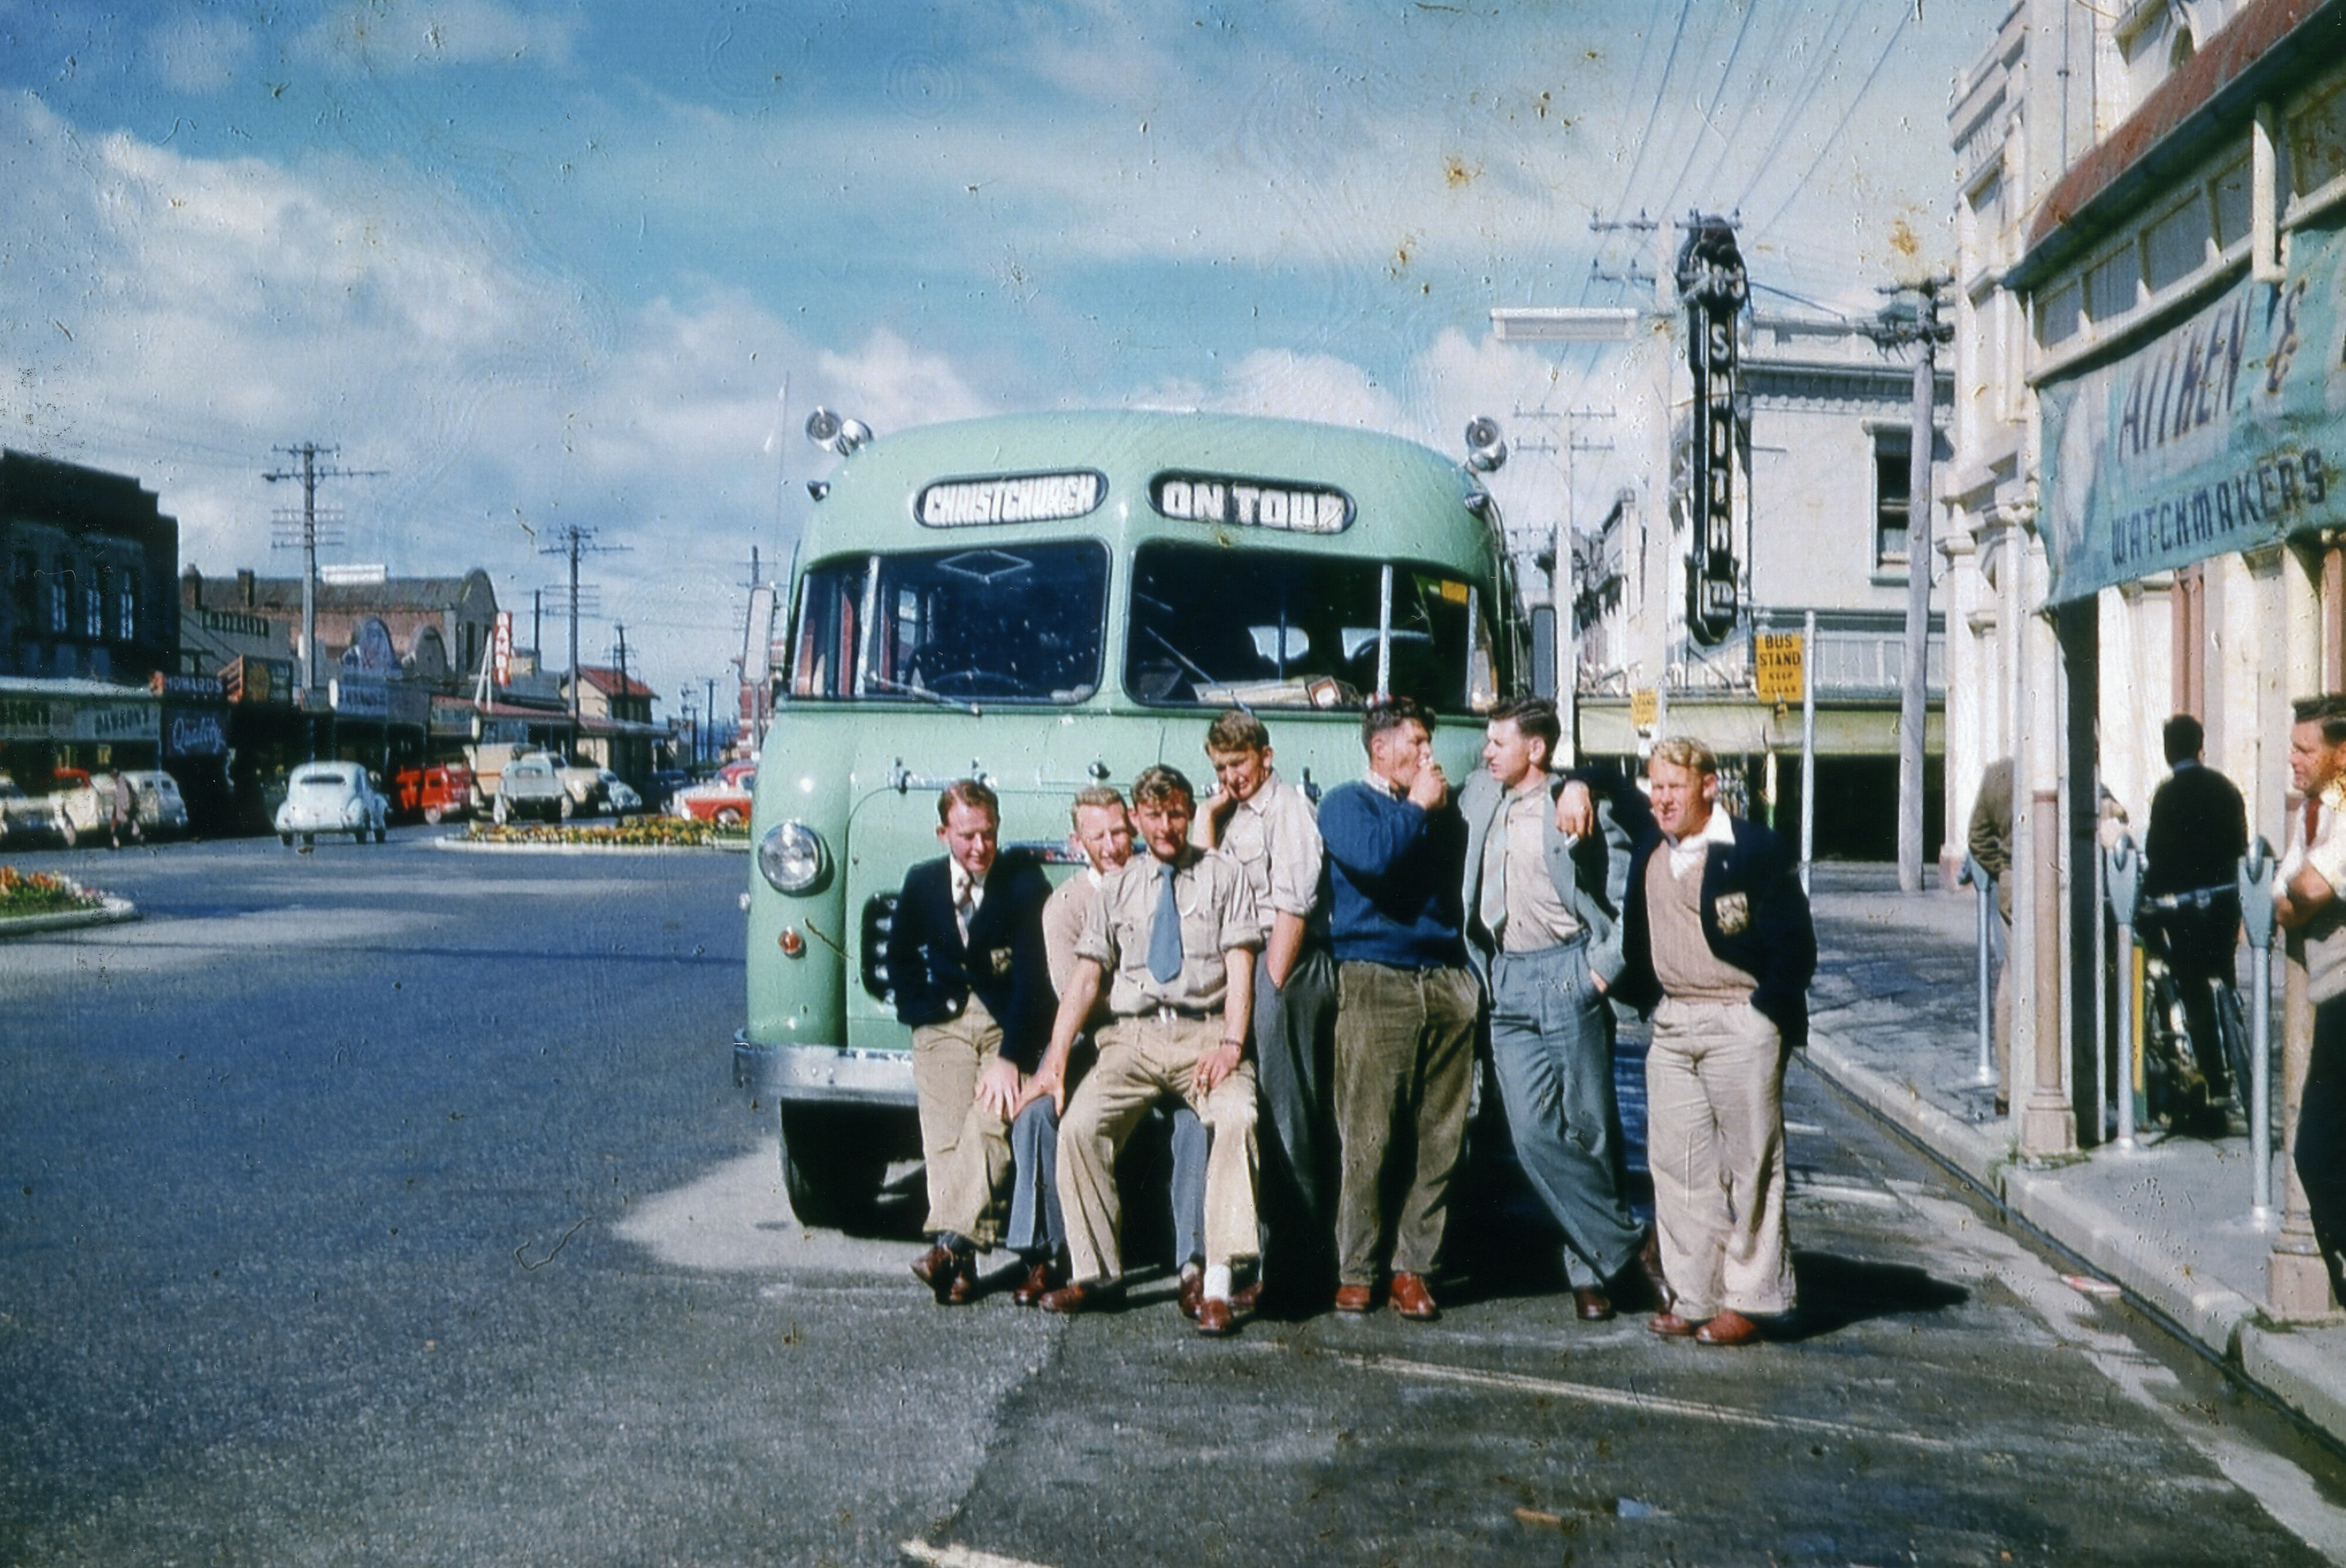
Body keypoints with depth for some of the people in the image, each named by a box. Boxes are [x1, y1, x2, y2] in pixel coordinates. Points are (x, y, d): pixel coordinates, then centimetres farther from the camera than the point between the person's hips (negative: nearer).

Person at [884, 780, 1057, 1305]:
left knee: (991, 1119, -25)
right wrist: (917, 1010, 6)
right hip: (944, 1021, 3)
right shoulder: (922, 883, 4)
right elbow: (900, 955, 21)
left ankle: (950, 1243, -32)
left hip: (1011, 1023, -3)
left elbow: (1031, 975, -13)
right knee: (945, 1135, -13)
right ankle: (962, 1262, -17)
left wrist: (1009, 1057, -20)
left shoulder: (1024, 883, -8)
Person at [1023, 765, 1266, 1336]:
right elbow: (1087, 976, 12)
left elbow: (1240, 966, 2)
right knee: (1079, 1125, -23)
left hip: (1205, 1032, -2)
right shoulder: (1117, 889, 18)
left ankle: (1218, 1282, -31)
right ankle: (1097, 1272, -9)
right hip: (1132, 1034, 3)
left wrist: (1231, 1044, -14)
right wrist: (1056, 1057, 0)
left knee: (1238, 1116, -32)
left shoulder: (1223, 876, 11)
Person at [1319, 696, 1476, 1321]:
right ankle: (1357, 1271, 2)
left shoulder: (1440, 807, 23)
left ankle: (1414, 1269, 6)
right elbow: (1373, 859, -12)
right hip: (1376, 982, -4)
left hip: (1446, 982, 4)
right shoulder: (1347, 803, 9)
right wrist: (1416, 808, -2)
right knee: (1369, 1138, -6)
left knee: (1440, 1138, 0)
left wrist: (1440, 805, 9)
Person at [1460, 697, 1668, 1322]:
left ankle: (1591, 1262, 14)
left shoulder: (1581, 807, -4)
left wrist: (1605, 967, -10)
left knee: (1591, 1130, 0)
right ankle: (1629, 1248, 3)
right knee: (1534, 1132, -5)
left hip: (1566, 974, -5)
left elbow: (1631, 895, -3)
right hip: (1507, 983, 5)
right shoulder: (1480, 799, 13)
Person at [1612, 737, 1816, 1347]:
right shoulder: (1646, 852, 9)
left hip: (1740, 1023, -6)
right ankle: (1695, 1296, 12)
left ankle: (1747, 1301, 7)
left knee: (1750, 1165, 0)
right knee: (1677, 1163, 5)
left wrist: (1763, 1017, -11)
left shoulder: (1757, 850, -8)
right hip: (1671, 1026, 6)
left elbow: (1795, 946, -7)